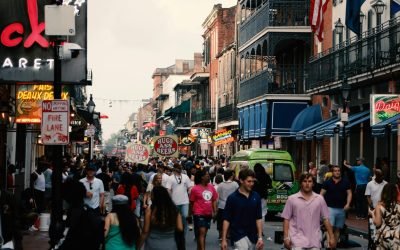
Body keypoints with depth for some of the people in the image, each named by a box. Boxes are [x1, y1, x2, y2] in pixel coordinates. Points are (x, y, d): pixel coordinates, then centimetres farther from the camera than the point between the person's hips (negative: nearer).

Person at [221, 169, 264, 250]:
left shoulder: (256, 197, 4)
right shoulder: (232, 198, -7)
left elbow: (258, 218, 4)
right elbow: (226, 219, -5)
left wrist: (260, 237, -3)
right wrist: (224, 239, -10)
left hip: (252, 236, 4)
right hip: (239, 235, -4)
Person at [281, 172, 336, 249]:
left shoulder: (319, 199, 7)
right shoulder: (292, 199, 1)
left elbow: (326, 219, 9)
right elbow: (286, 219, 2)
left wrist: (331, 237, 5)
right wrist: (286, 237, -5)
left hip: (314, 242, 2)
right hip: (298, 241, -2)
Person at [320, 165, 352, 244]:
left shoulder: (346, 182, 6)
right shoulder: (327, 182, 2)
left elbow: (349, 193, 6)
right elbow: (322, 194, 2)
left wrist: (348, 204, -9)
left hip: (342, 209, 3)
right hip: (330, 208, -3)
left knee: (337, 229, 10)